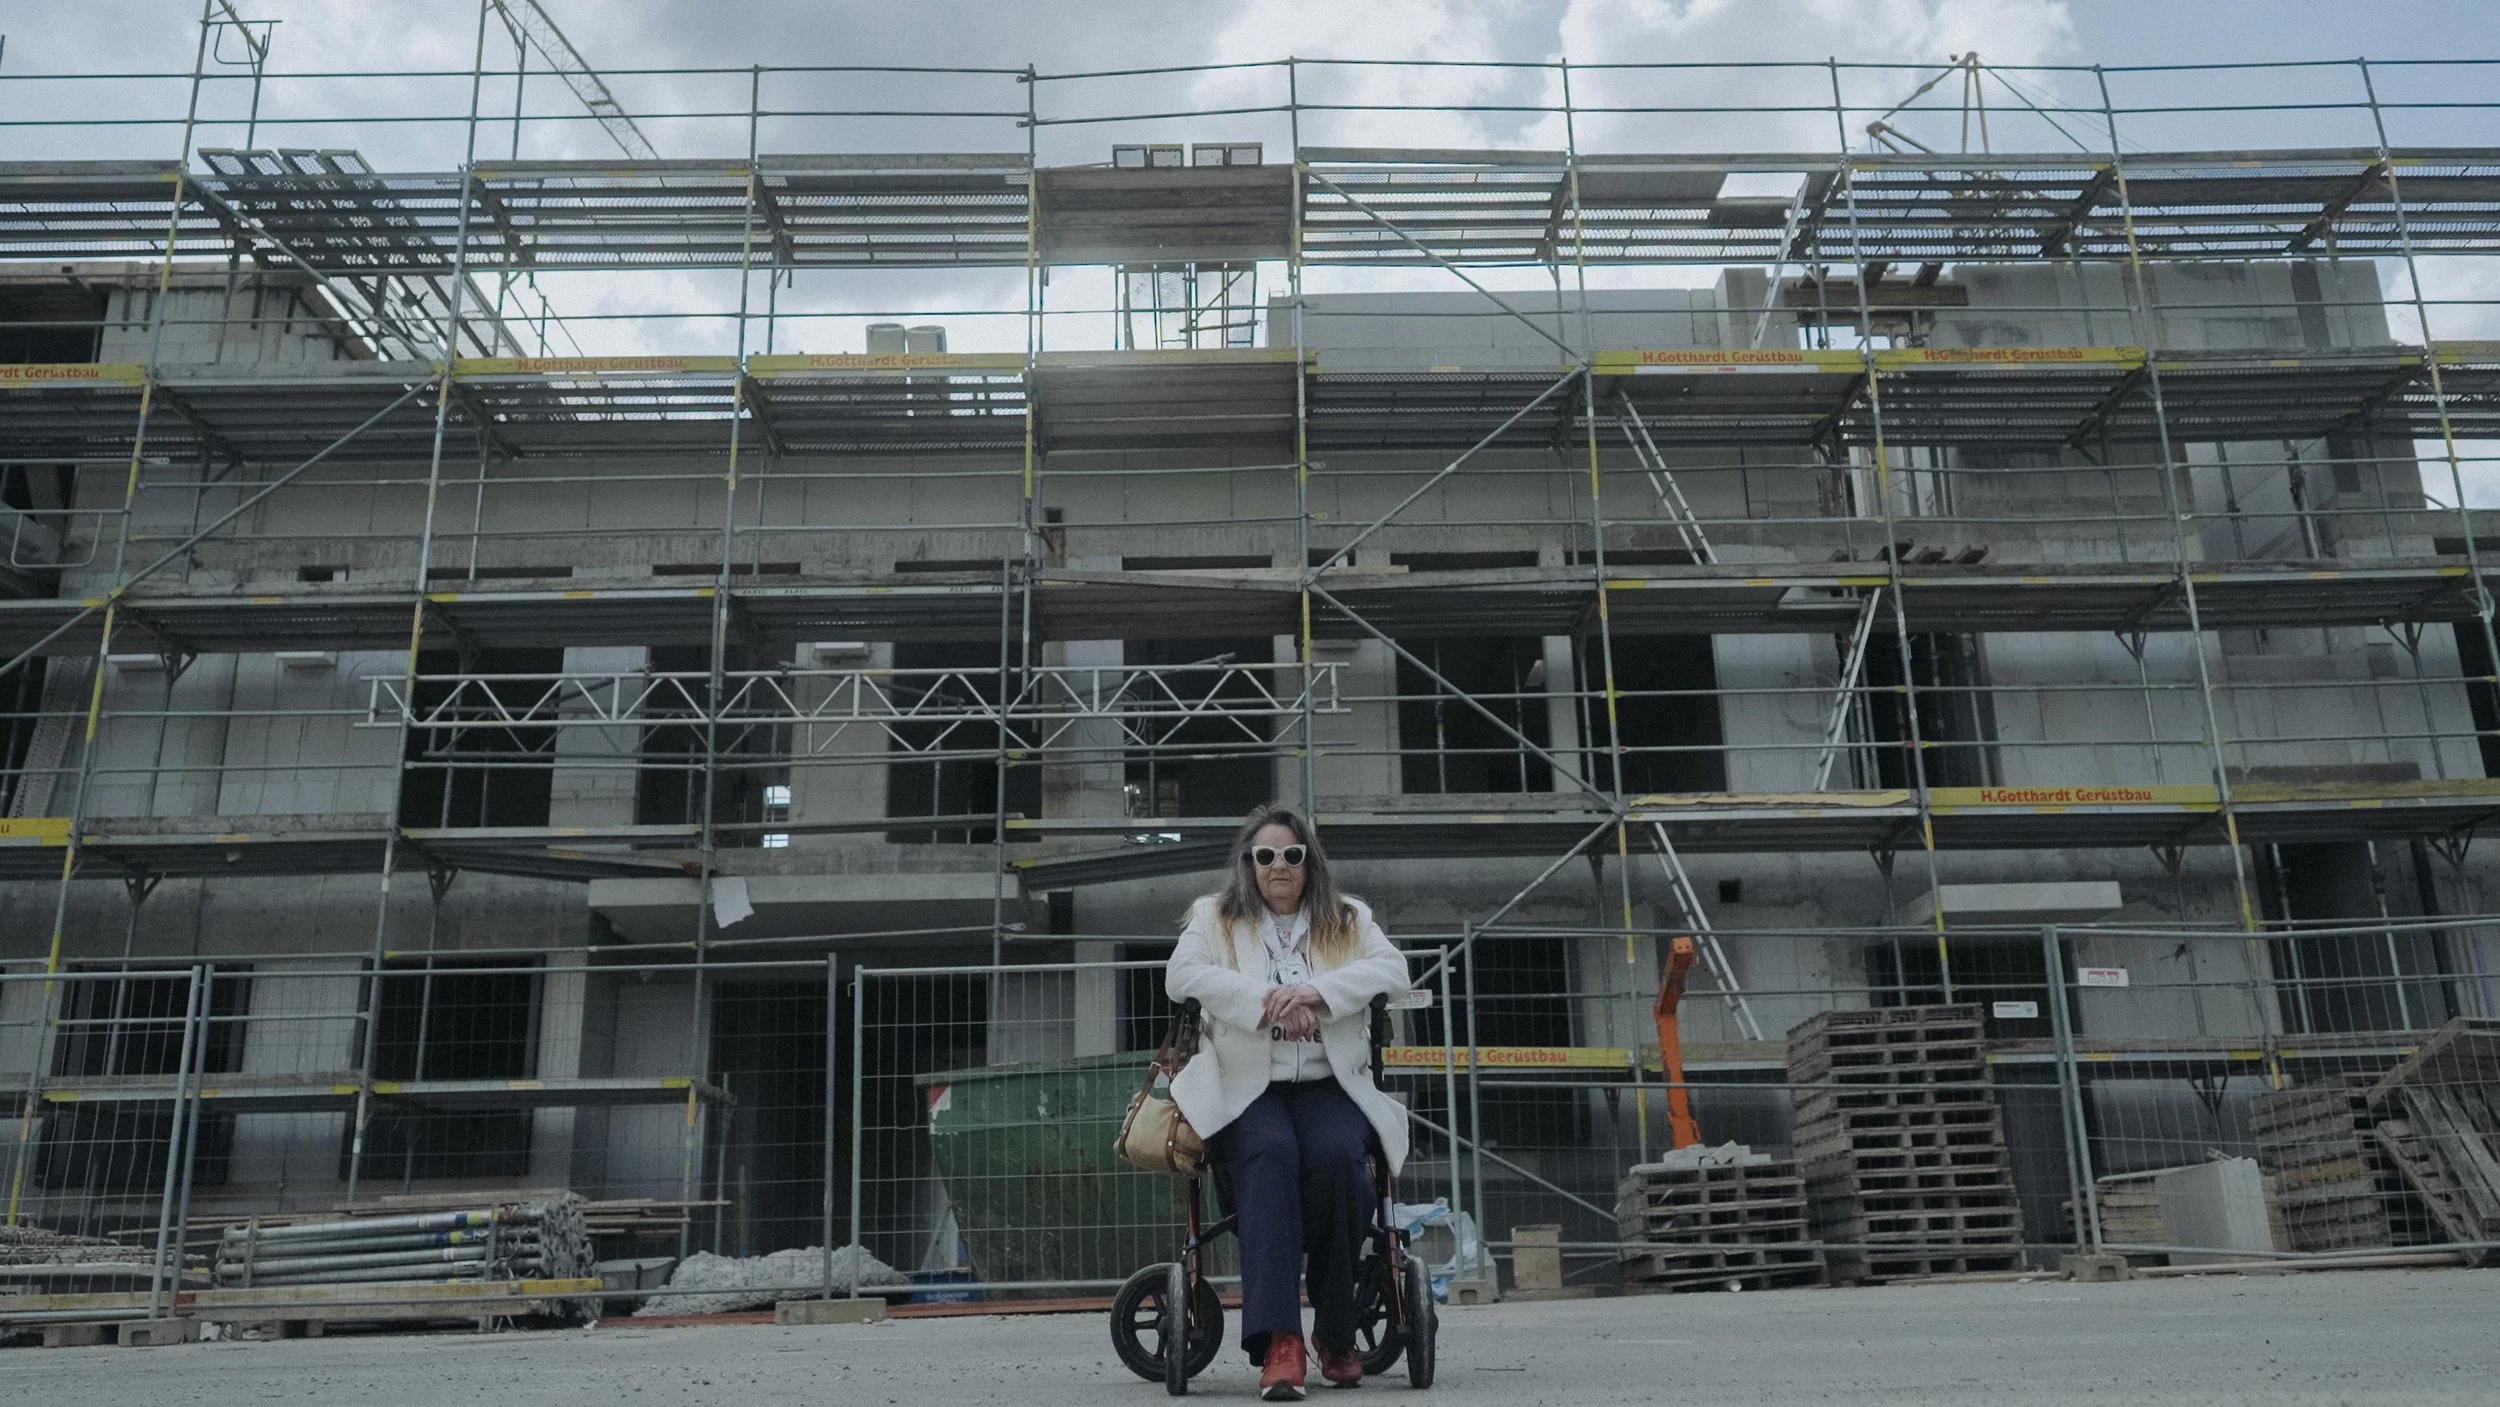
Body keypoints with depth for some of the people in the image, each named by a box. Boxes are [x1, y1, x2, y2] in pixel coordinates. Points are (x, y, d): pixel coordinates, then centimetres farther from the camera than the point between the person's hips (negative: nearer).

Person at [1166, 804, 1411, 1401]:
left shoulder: (1349, 919, 19)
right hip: (1247, 1086, -1)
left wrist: (1316, 991, -15)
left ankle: (1337, 1334, -14)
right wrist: (1267, 1003, -14)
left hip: (1329, 1084, 1)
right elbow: (1181, 975, -2)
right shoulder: (1215, 916, 16)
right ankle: (1279, 1341, -40)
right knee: (1270, 1154, -34)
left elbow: (1393, 969, 1)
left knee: (1336, 1157, -32)